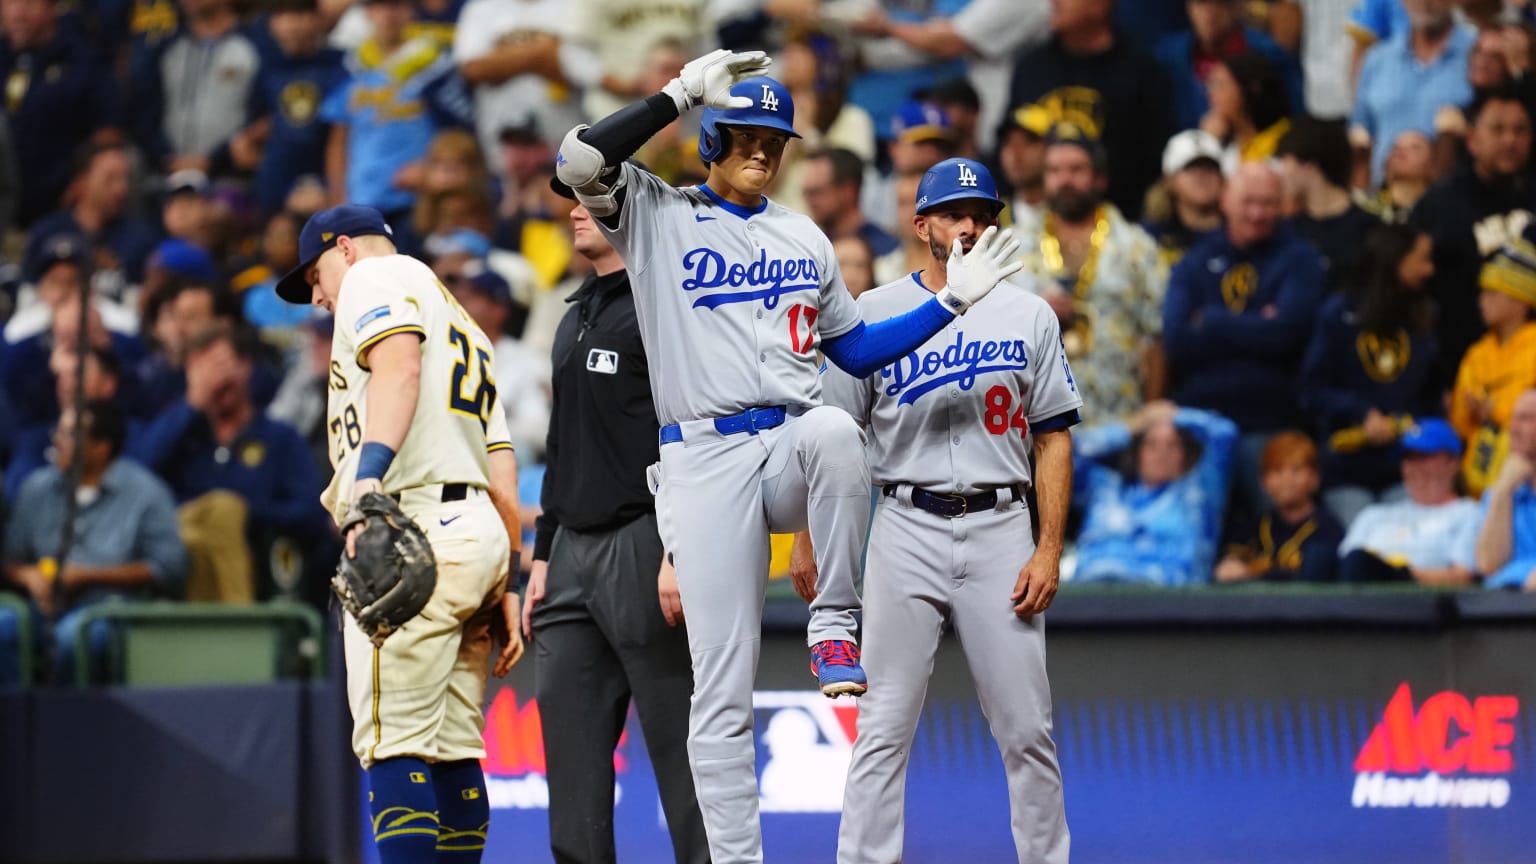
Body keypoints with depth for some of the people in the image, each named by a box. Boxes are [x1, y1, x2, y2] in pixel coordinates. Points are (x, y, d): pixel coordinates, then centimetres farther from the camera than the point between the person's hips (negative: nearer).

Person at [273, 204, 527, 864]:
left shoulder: (378, 276, 6)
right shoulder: (468, 331, 32)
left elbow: (399, 364, -17)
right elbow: (503, 480, 25)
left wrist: (369, 471, -31)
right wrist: (508, 588, 21)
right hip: (478, 537, 9)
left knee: (394, 747, -14)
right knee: (453, 754, 8)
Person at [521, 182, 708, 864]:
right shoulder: (576, 320, 21)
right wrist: (543, 558, 21)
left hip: (644, 545, -9)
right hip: (574, 551, 9)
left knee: (679, 744, -7)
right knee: (572, 756, 6)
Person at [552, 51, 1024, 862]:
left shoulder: (804, 237, 20)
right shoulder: (655, 214, 8)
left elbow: (854, 350, 24)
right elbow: (580, 160, -10)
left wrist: (950, 301, 14)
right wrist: (683, 92, -10)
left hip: (794, 448, 2)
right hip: (706, 457, -2)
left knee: (834, 428, -38)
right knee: (721, 690, -7)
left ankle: (833, 624, -24)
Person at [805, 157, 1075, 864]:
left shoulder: (1029, 315, 7)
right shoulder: (874, 315, 4)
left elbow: (1053, 437, 7)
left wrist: (1049, 550, -2)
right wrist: (810, 541, -2)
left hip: (1000, 530, 1)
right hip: (906, 532, -1)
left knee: (1026, 730, 2)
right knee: (884, 727, -4)